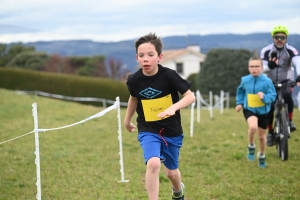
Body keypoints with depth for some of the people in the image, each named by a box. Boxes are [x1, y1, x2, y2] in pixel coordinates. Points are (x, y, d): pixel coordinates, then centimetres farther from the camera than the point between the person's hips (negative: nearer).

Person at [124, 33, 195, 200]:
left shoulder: (169, 75, -20)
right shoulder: (134, 80, -11)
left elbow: (190, 96, -16)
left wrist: (173, 107, -34)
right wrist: (127, 120, 24)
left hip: (171, 131, 0)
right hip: (148, 131, 0)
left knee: (171, 171, 17)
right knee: (153, 164, -28)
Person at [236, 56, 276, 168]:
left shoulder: (267, 81, -17)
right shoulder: (245, 80, -7)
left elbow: (273, 95, -15)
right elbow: (240, 91, 14)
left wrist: (264, 97, -34)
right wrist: (239, 103, 8)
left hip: (263, 111, 0)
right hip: (249, 110, 0)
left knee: (261, 136, 13)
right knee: (253, 127, -32)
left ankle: (262, 156, 40)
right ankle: (251, 147, -4)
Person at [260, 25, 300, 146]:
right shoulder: (266, 51, -13)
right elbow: (261, 68, -18)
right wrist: (269, 66, -42)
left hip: (286, 81, -1)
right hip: (271, 82, 1)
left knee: (287, 95, -32)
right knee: (269, 107, -9)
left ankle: (290, 120, -13)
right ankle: (270, 133, 9)